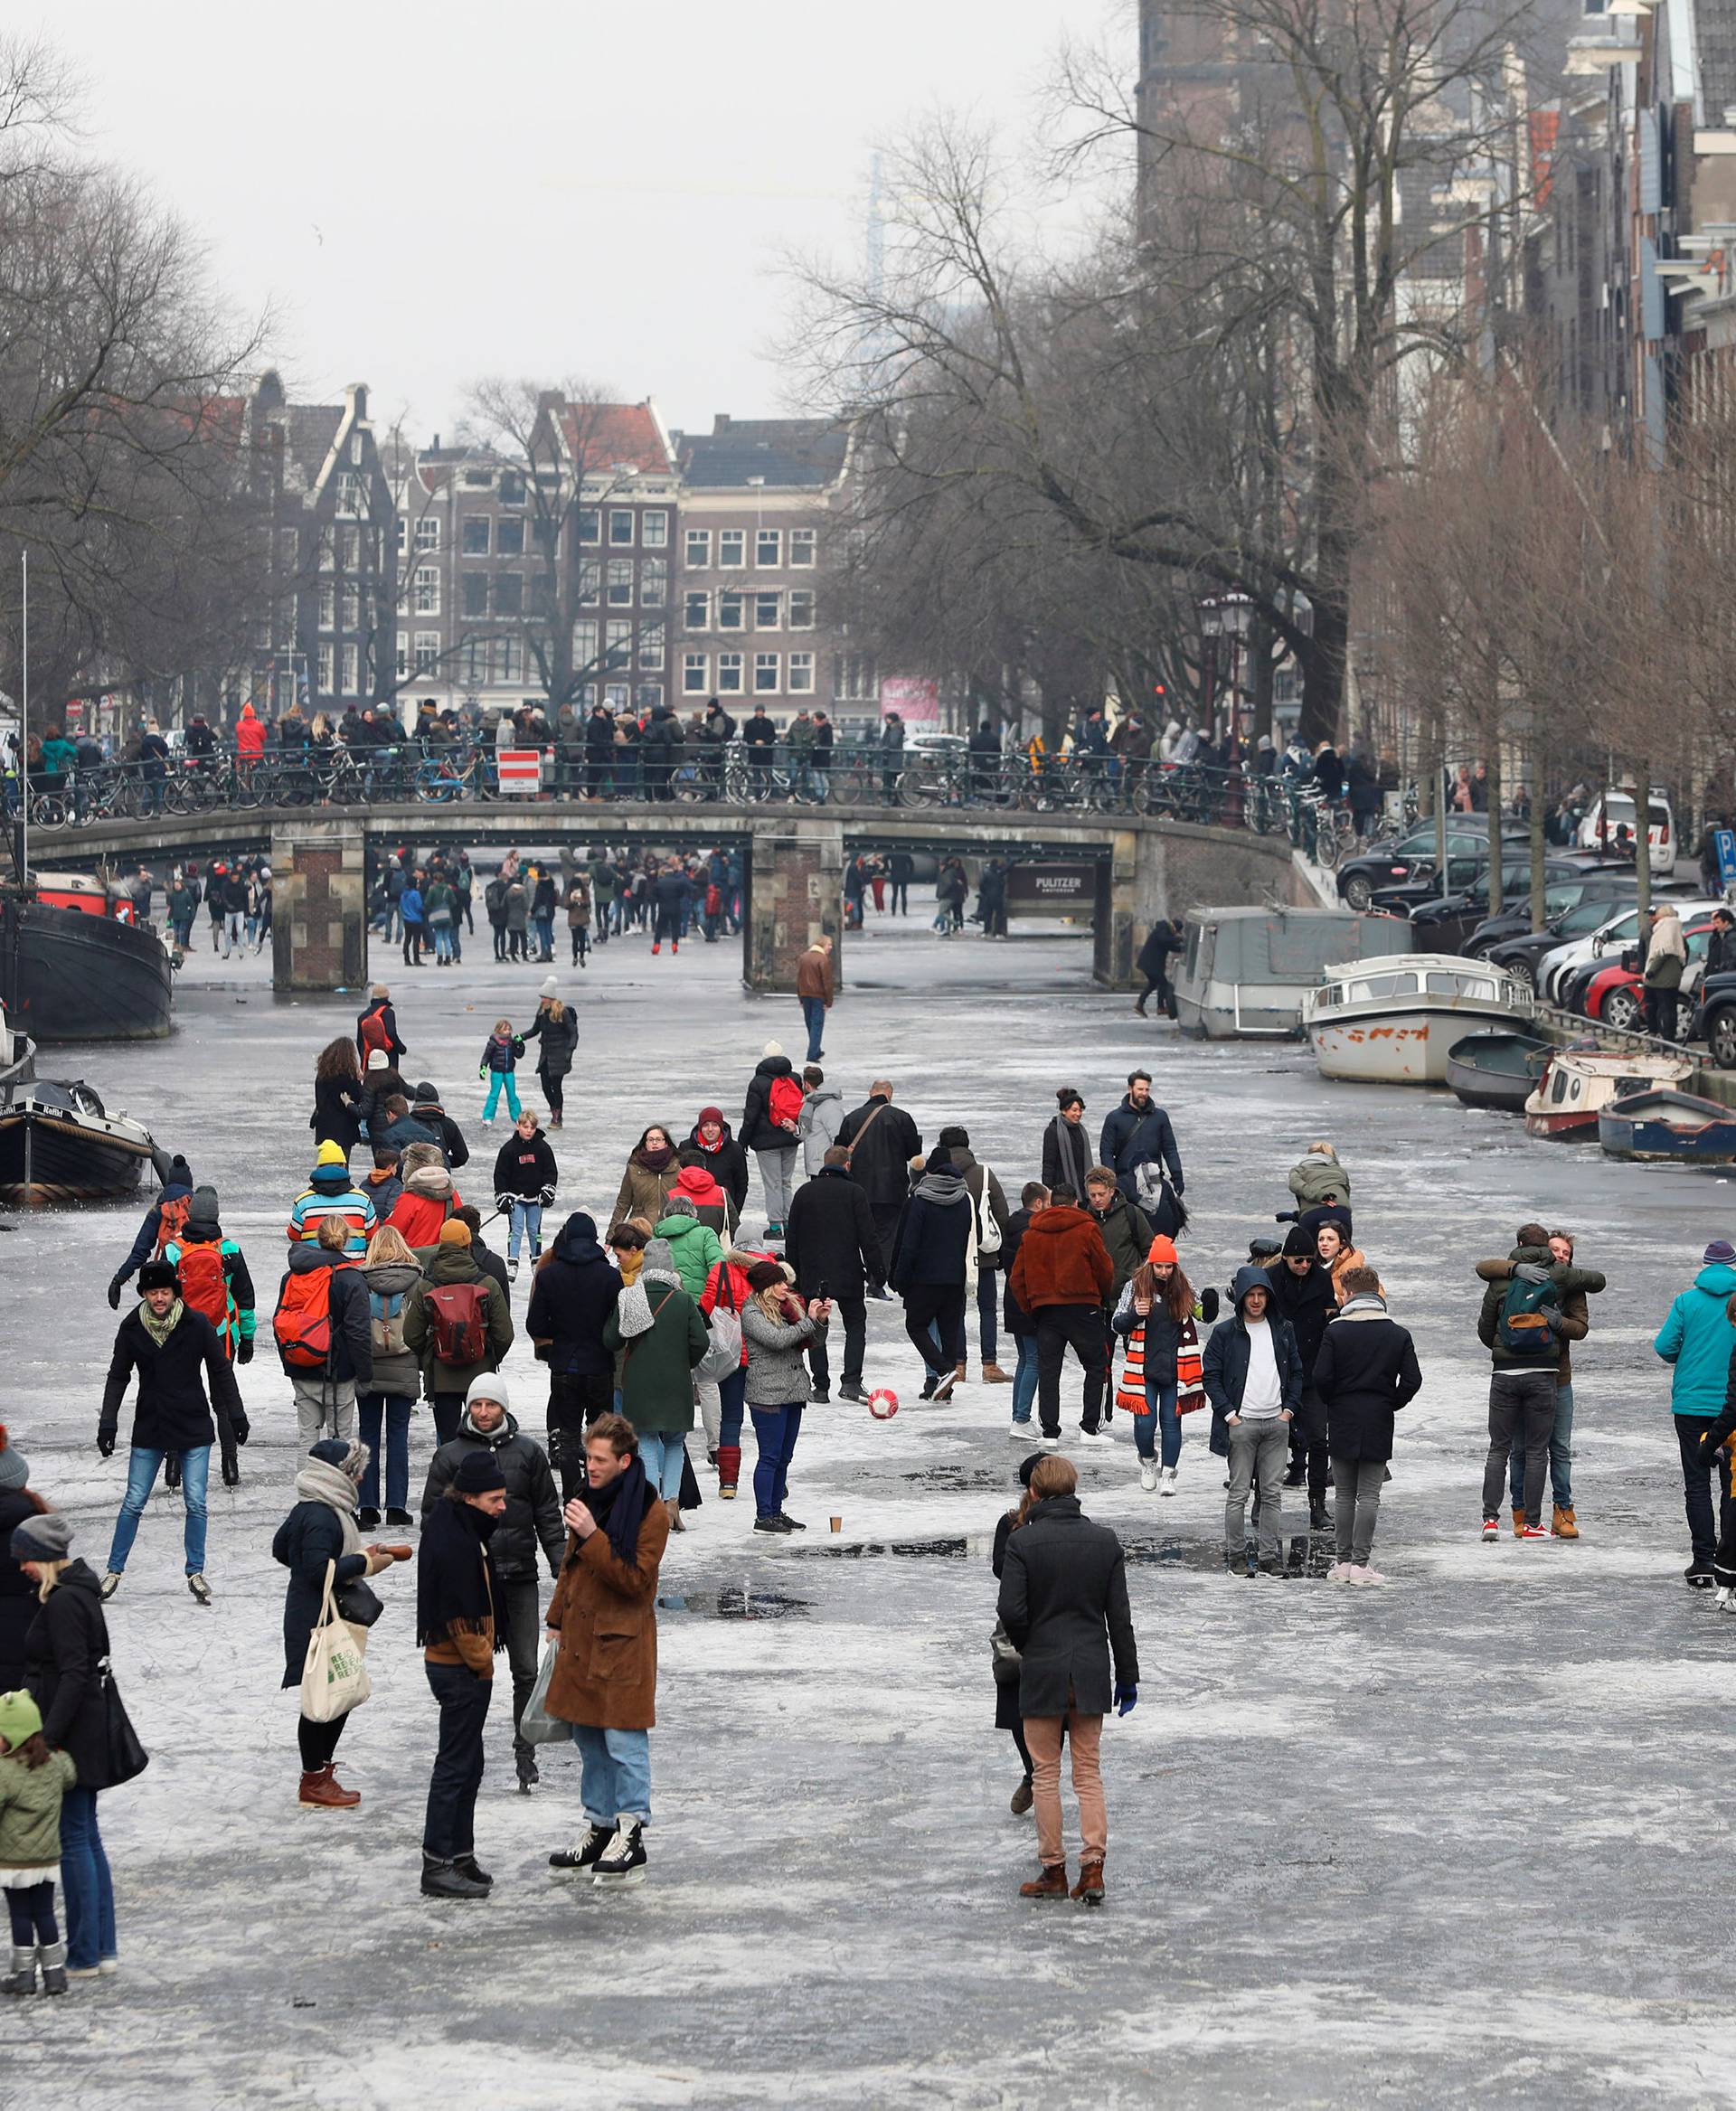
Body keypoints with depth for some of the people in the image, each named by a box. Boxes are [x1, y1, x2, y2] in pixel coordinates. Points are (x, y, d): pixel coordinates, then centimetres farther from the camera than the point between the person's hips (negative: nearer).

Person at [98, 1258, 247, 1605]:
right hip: (149, 1428, 1)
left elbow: (221, 1372, 3)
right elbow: (118, 1377, 6)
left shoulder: (197, 1325, -6)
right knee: (133, 1503, 2)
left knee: (196, 1504, -1)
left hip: (194, 1426, -1)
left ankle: (196, 1573, 9)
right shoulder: (132, 1328, -2)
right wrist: (107, 1423, 0)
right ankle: (114, 1571, 11)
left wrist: (236, 1416, 4)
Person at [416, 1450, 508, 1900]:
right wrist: (482, 1661, -11)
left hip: (455, 1664, 10)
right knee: (456, 1765, -5)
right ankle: (438, 1866, -1)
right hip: (462, 1669, -10)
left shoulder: (462, 1530, 11)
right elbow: (459, 1615, -23)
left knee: (467, 1764, 17)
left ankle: (459, 1857, 25)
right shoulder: (455, 1543, -22)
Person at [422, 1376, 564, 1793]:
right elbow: (432, 1516, 5)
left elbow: (548, 1515, 12)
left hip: (520, 1576, 1)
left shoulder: (527, 1453, 7)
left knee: (527, 1671, -1)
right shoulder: (450, 1457, 4)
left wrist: (561, 1566, 5)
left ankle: (526, 1753, 5)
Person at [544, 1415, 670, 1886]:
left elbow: (636, 1581, -19)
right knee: (588, 1739, 13)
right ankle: (599, 1830, 22)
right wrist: (557, 1621, 22)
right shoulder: (591, 1498, 11)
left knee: (623, 1741, -6)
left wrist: (592, 1537, -25)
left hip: (622, 1644, -8)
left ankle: (631, 1838, -1)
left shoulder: (650, 1513, -13)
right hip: (581, 1639, 8)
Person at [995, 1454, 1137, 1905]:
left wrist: (1027, 1647, 5)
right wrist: (1128, 1677, 9)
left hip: (1042, 1670, -3)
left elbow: (1011, 1610, -16)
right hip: (1091, 1672, 3)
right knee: (1089, 1772, 10)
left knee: (1046, 1773, 7)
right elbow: (1120, 1614, 3)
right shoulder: (1105, 1541, 1)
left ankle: (1053, 1871, 10)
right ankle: (1093, 1866, 2)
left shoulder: (1022, 1541, -10)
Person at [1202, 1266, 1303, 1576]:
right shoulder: (1225, 1332, 0)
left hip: (1277, 1423, 3)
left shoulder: (1282, 1330, 10)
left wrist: (1289, 1409, 4)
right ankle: (1236, 1556, 4)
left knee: (1273, 1494, 4)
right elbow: (1210, 1376, -1)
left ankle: (1271, 1557, 7)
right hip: (1242, 1422, -3)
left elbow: (1296, 1372, 17)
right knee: (1239, 1493, -2)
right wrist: (1229, 1414, -8)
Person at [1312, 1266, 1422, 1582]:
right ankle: (1360, 1563, -3)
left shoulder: (1336, 1331, -5)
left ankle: (1344, 1561, 9)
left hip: (1342, 1423, 0)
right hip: (1379, 1426, 0)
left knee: (1345, 1496, 8)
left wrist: (1334, 1402, 7)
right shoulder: (1398, 1335, -1)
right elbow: (1412, 1380, -5)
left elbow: (1321, 1378, -11)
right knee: (1369, 1496, 2)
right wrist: (1390, 1404, 9)